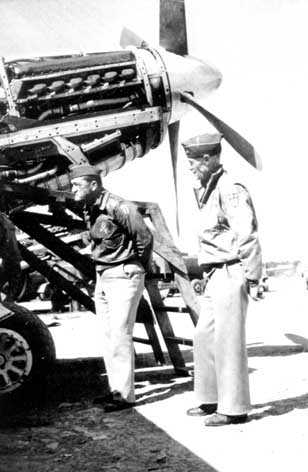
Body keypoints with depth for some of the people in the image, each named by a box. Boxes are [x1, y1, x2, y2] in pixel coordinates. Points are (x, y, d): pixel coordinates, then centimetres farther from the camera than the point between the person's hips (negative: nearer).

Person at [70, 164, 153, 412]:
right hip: (103, 278, 9)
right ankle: (116, 389, 20)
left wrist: (139, 267, -5)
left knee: (120, 336, -8)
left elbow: (145, 237, -17)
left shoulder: (119, 207, -20)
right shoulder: (89, 210, 8)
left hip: (123, 278, -9)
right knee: (108, 336, 11)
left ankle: (125, 394, -1)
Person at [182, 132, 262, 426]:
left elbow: (248, 237, -18)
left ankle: (234, 409, 7)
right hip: (215, 277, 10)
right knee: (204, 337, 15)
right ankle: (210, 400, 26)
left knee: (227, 342, -3)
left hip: (230, 275, -10)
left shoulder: (231, 190, -15)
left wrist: (252, 279, -18)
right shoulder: (209, 190, 15)